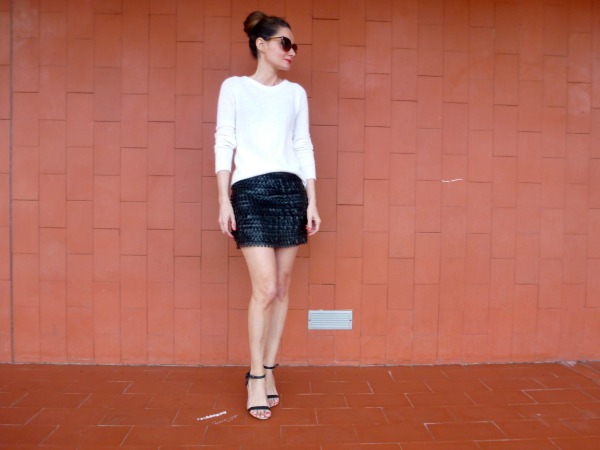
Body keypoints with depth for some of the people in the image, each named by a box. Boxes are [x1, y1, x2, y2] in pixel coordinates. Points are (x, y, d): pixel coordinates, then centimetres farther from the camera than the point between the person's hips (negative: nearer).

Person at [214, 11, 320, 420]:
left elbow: (304, 148, 11)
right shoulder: (234, 87, 7)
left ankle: (268, 370, 20)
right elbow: (224, 144, 2)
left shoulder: (296, 93, 15)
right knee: (265, 288, -9)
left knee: (282, 287, 4)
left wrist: (313, 202, 4)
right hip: (250, 192, -3)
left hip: (291, 190, 4)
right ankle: (256, 378, 9)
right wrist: (224, 201, -6)